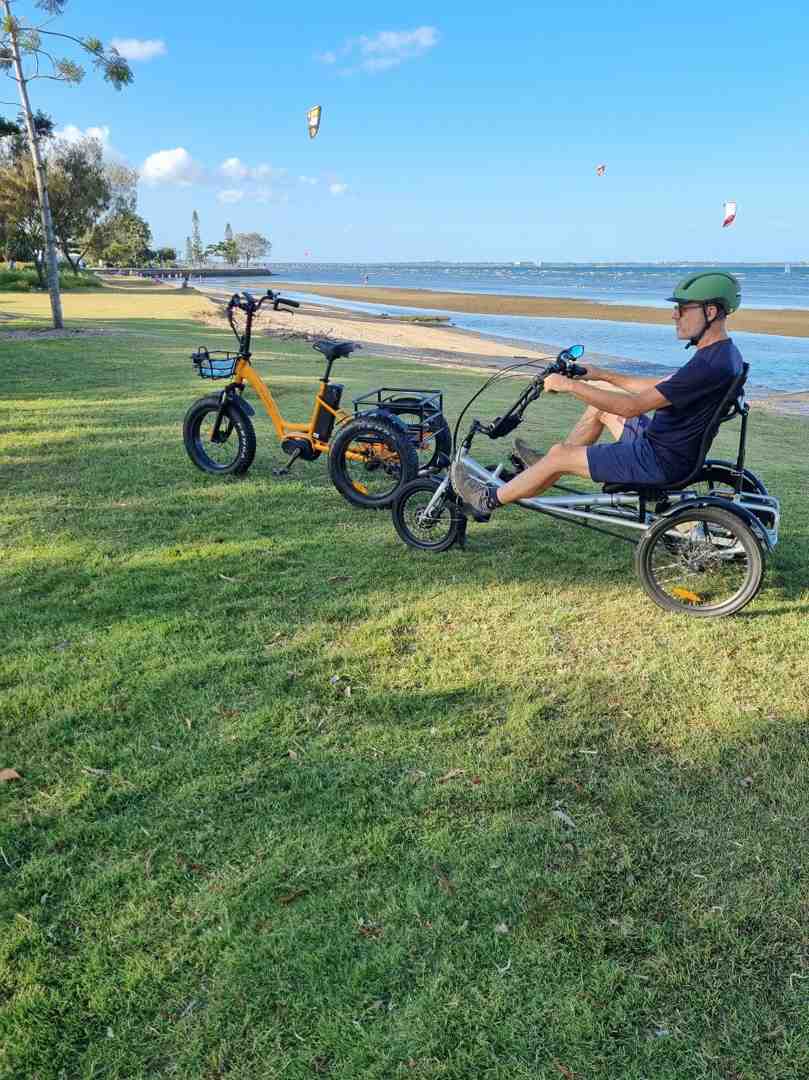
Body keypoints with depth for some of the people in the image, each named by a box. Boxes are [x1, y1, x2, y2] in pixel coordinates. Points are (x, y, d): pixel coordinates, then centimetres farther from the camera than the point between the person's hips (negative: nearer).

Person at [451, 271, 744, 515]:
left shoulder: (711, 365, -27)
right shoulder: (722, 351, 5)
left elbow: (632, 406, -28)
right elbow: (658, 387, 16)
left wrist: (570, 386, -22)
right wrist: (603, 375, 15)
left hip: (660, 461, -10)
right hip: (662, 442, 10)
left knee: (560, 454, -8)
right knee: (599, 406, 22)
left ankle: (490, 499, 11)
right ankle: (547, 466, 33)